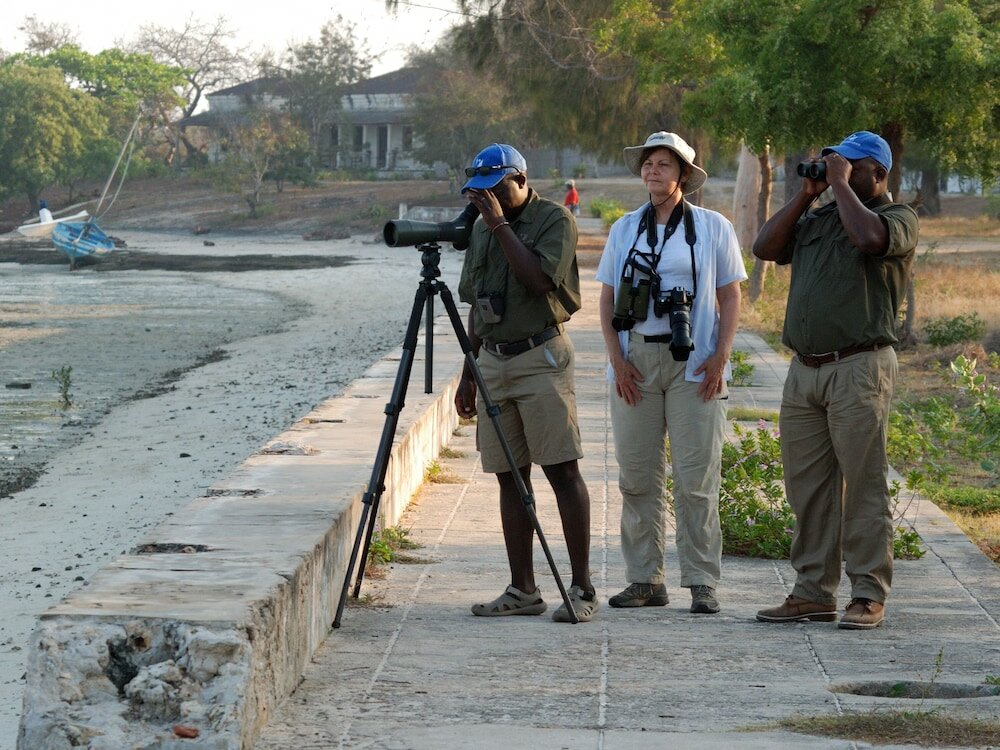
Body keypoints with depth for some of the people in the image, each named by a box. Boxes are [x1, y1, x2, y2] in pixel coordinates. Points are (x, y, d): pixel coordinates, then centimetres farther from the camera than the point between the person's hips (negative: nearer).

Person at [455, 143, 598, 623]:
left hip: (541, 355, -7)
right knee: (509, 475, 5)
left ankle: (582, 588, -7)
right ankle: (522, 590, 8)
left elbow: (539, 280, -21)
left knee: (562, 470, -9)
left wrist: (501, 225, -17)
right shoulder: (482, 228, 15)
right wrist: (469, 374, 19)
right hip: (493, 359, 7)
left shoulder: (554, 220, -5)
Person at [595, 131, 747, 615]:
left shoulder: (712, 228, 5)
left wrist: (720, 357, -7)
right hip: (635, 361, 3)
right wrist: (617, 359, 0)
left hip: (694, 365, -3)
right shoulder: (625, 230, 12)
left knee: (696, 479, -5)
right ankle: (644, 580, 10)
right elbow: (607, 299, 12)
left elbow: (731, 297, 5)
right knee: (637, 476, 3)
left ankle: (702, 584, -2)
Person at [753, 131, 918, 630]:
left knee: (863, 486, -5)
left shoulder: (899, 219, 0)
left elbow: (868, 237, -21)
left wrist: (840, 184, -9)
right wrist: (806, 194, 7)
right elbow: (764, 248, 9)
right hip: (804, 369, 6)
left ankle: (869, 596, -2)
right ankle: (813, 592, 12)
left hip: (859, 368, -6)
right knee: (806, 488, 6)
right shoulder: (817, 219, 19)